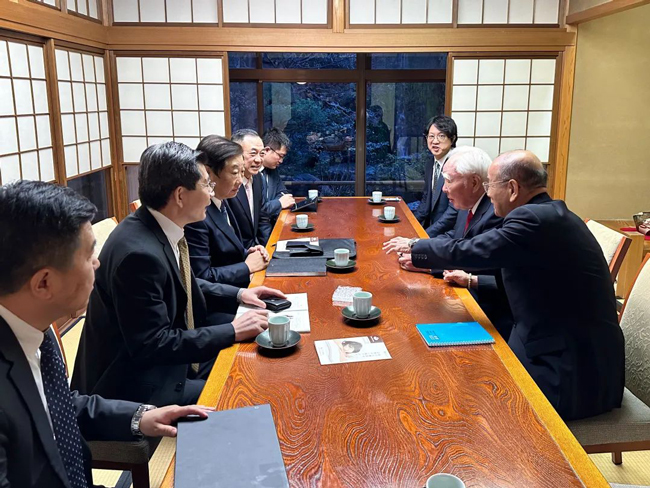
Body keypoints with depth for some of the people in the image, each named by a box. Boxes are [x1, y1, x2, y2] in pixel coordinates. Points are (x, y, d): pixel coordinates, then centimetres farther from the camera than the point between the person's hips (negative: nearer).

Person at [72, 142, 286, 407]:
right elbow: (151, 345, -26)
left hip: (165, 357, 9)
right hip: (135, 384, -9)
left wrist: (239, 294, 4)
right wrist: (232, 332, -21)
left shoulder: (162, 227, -3)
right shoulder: (139, 253, -30)